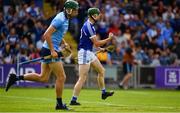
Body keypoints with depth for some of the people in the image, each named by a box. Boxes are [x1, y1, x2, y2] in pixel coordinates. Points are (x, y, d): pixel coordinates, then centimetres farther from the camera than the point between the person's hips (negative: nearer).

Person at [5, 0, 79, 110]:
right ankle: (59, 104, 6)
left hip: (50, 50, 10)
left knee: (43, 78, 10)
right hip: (50, 50, -10)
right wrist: (52, 51, -23)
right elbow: (47, 35, -23)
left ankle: (16, 77, 11)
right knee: (61, 77, -3)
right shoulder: (60, 19, -17)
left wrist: (64, 43, 14)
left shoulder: (65, 19, 13)